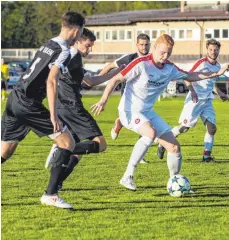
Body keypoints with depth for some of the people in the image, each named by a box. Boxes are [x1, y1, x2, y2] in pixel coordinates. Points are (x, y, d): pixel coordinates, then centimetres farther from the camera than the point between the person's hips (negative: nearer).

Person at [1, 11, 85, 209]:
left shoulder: (47, 45, 18)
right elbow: (51, 81, -19)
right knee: (68, 142, -2)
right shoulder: (63, 52, -8)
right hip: (29, 104, -9)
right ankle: (51, 194, -7)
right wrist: (53, 115, -24)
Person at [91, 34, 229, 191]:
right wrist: (103, 101, -24)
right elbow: (116, 79, -16)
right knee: (151, 133, -36)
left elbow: (190, 76, 17)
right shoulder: (141, 64, -18)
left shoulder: (170, 68, 2)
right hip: (130, 111, -7)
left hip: (147, 112, 7)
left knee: (174, 146, 1)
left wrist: (216, 74, 11)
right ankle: (128, 177, -29)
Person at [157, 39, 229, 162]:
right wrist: (192, 90, -25)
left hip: (207, 101, 6)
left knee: (212, 128, -6)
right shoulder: (202, 63, -11)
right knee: (185, 126, -6)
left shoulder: (217, 66, 11)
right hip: (195, 100, -6)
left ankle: (206, 155, 0)